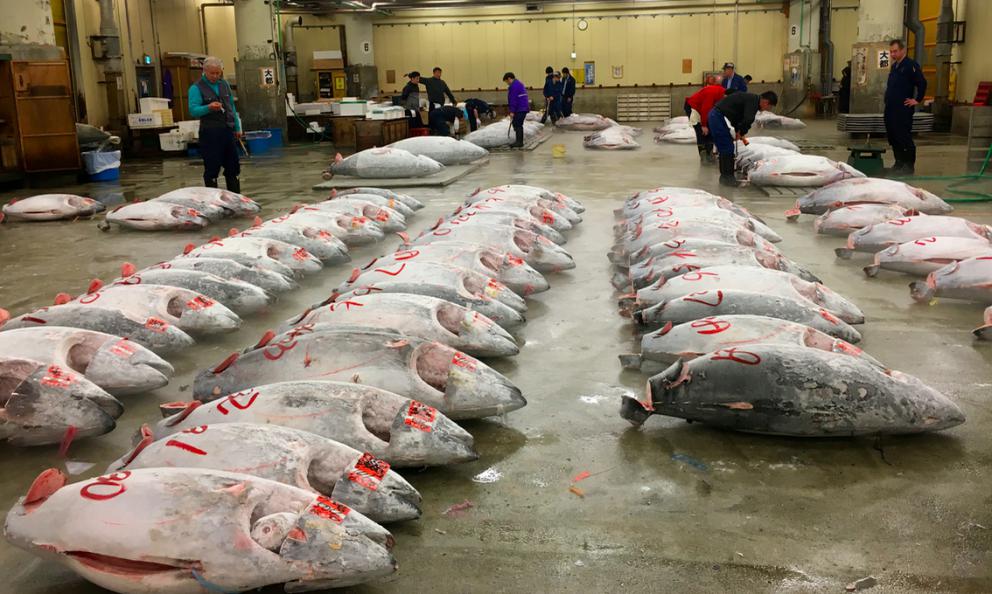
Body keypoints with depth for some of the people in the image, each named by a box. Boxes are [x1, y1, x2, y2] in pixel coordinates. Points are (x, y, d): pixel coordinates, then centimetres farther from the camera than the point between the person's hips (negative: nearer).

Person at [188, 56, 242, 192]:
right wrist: (208, 107, -33)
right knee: (212, 170, -2)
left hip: (228, 131, 6)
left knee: (233, 167, 11)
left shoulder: (224, 84, 14)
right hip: (210, 133, -6)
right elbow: (193, 110, -15)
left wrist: (237, 127, 18)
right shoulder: (196, 88, -5)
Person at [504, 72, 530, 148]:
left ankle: (519, 142, -13)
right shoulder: (519, 84, 22)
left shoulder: (514, 86, -13)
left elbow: (513, 99, -18)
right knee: (518, 125, 16)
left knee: (517, 125, -10)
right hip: (524, 108, 11)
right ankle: (519, 142, 21)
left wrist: (512, 111, -17)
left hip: (520, 109, -11)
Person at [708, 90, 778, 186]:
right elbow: (748, 120, -25)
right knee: (728, 148, -6)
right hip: (718, 117, -10)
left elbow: (739, 117, 26)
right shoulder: (753, 100, -13)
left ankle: (725, 176, 21)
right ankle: (727, 178, 0)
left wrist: (740, 133, 18)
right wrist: (741, 133, -10)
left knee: (724, 148, 15)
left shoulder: (751, 98, 18)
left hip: (714, 116, 10)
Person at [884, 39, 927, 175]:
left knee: (904, 138, -7)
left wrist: (917, 100, -11)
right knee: (892, 137, 11)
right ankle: (899, 164, 20)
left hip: (903, 110, -9)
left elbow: (922, 83, -14)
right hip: (890, 109, 9)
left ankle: (909, 166, -1)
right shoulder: (894, 66, 17)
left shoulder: (911, 65, -9)